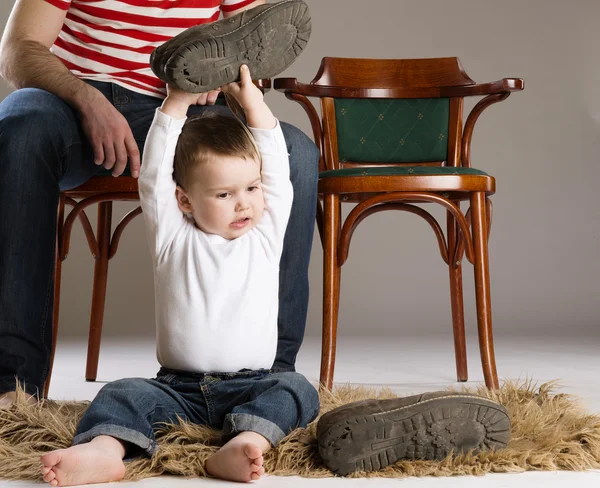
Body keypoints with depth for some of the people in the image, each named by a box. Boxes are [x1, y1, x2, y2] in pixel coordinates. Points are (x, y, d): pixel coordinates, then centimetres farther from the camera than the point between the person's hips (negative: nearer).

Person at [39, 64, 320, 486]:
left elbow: (277, 170, 5)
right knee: (125, 392, -22)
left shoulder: (265, 236, 10)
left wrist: (252, 100, 3)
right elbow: (154, 177, -3)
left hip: (252, 385, 0)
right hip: (179, 388, 0)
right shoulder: (174, 240, 6)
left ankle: (248, 442, -50)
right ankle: (106, 449, -48)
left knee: (298, 390, -26)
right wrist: (177, 104, -6)